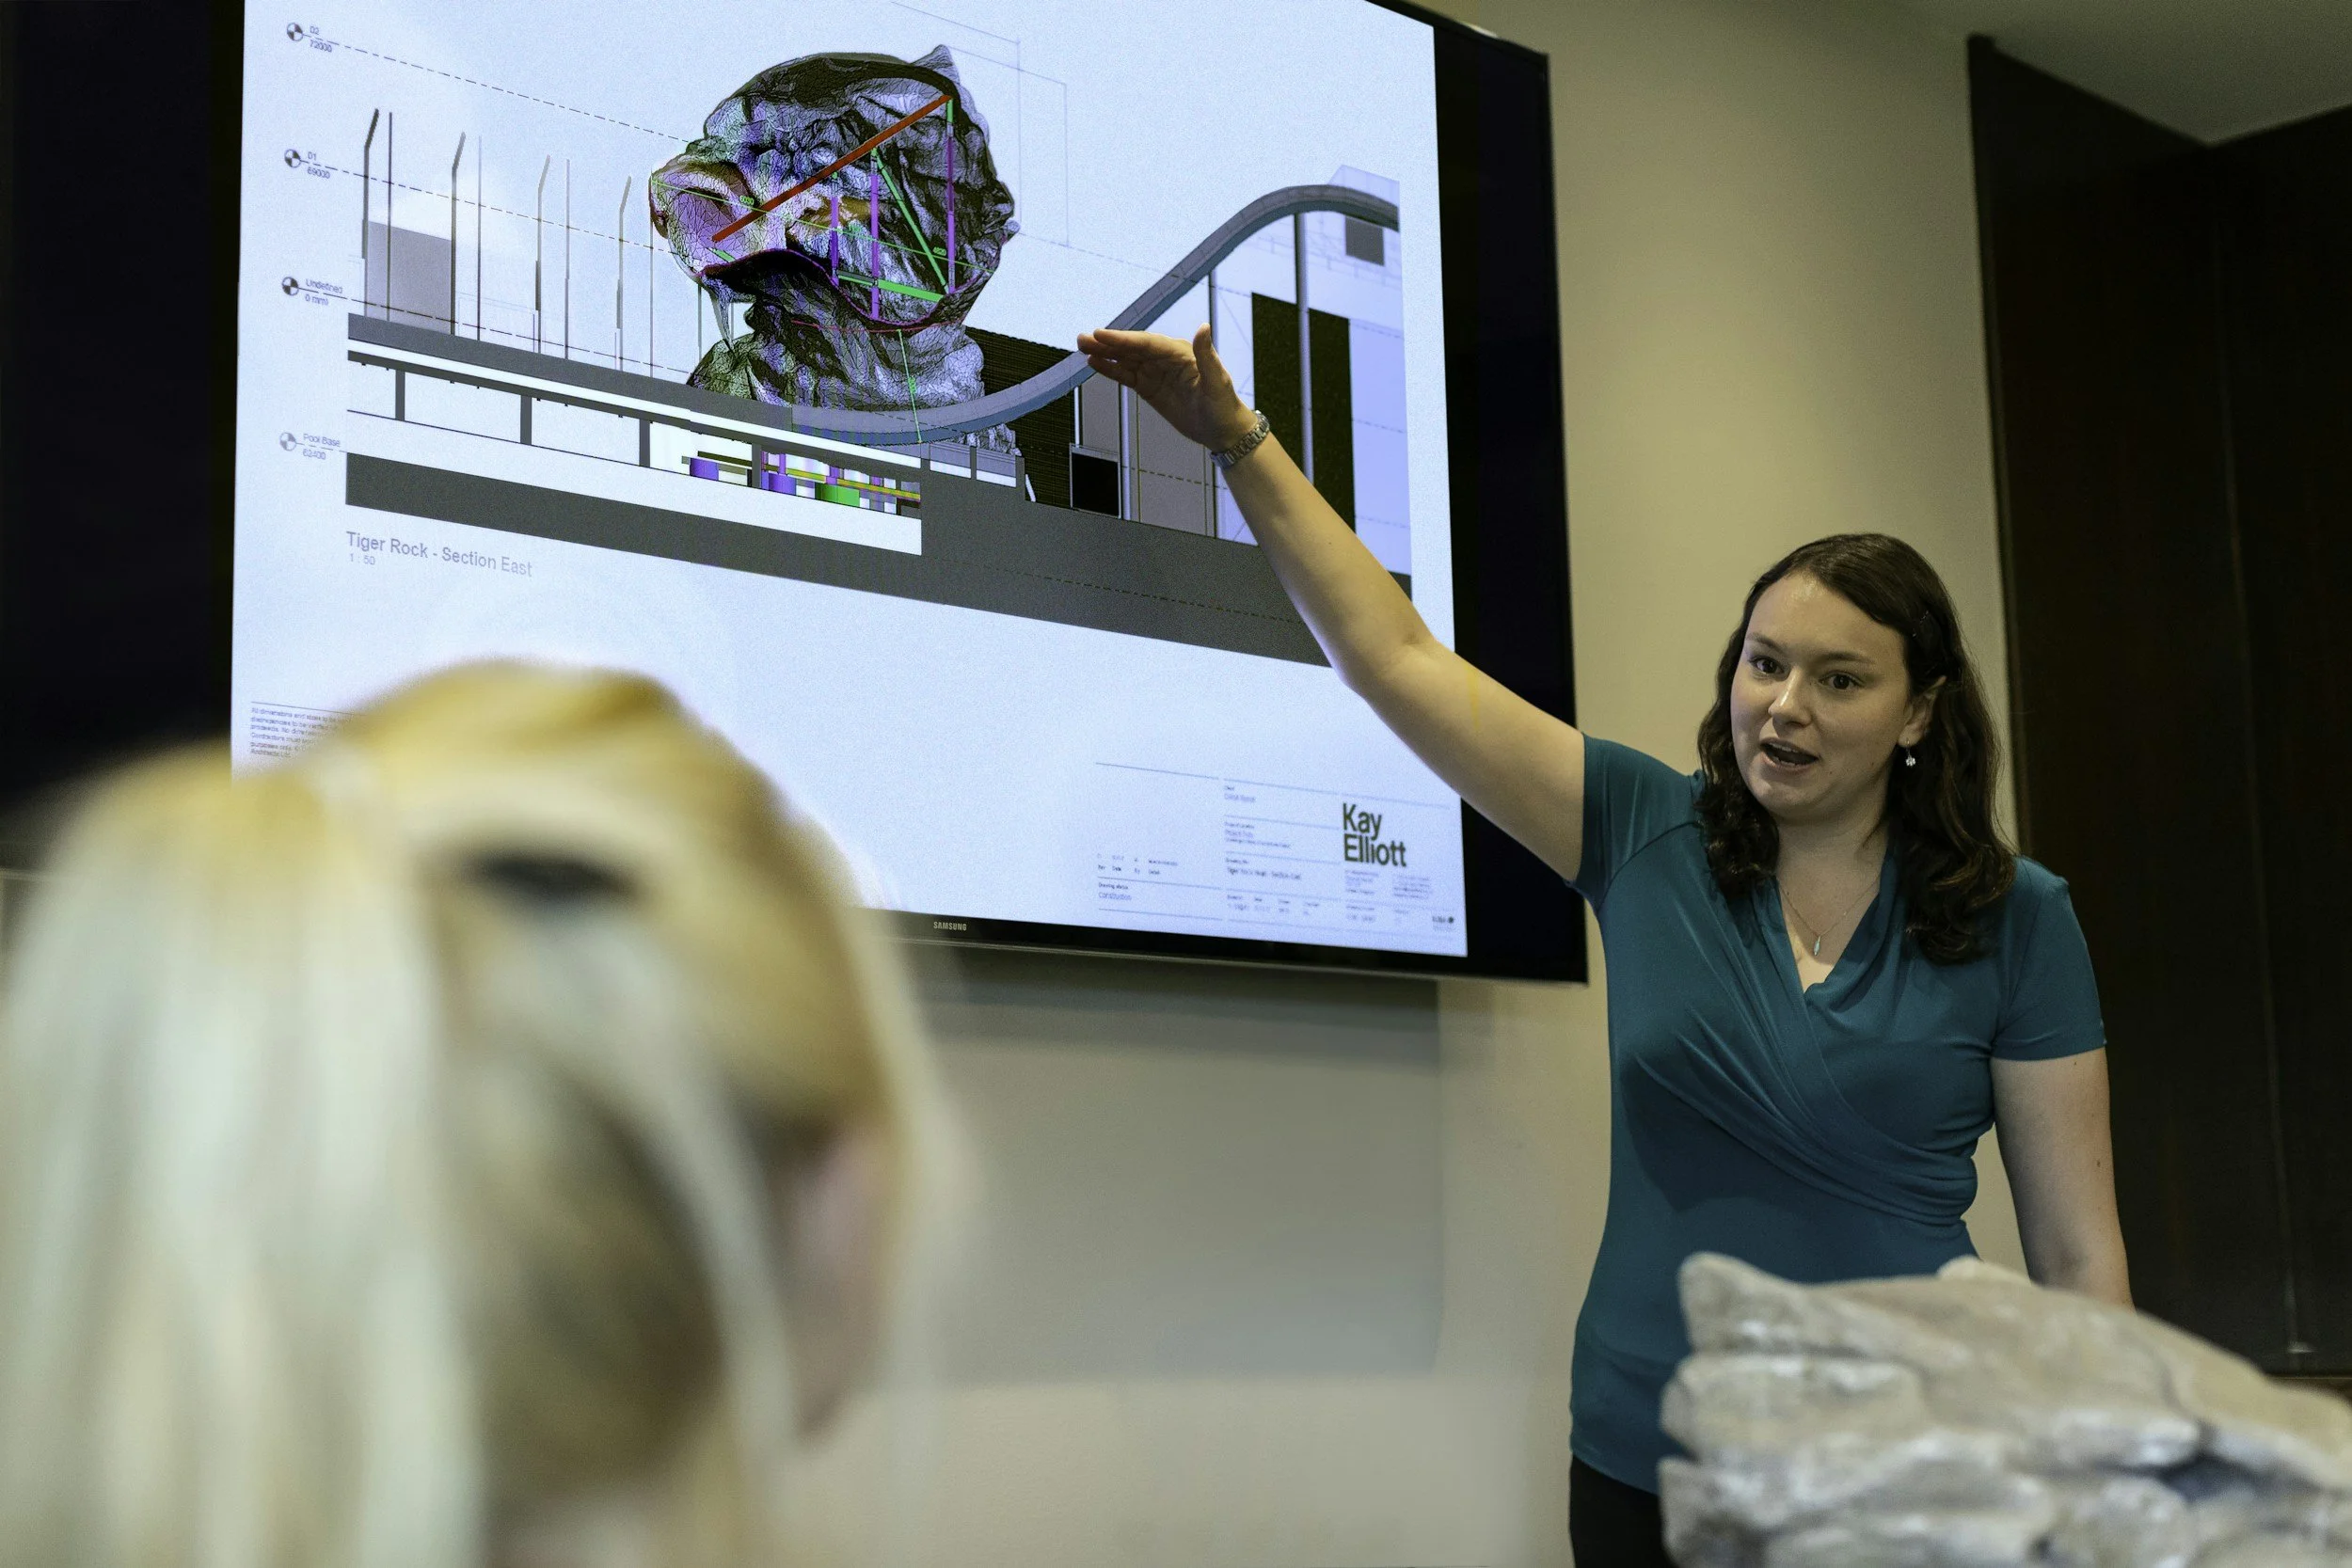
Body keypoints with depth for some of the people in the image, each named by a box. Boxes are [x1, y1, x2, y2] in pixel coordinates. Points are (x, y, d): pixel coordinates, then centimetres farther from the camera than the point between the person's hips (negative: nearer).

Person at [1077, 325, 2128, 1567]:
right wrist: (1239, 441, -4)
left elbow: (2076, 1254, 0)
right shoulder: (1647, 837, 1)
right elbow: (1395, 659, 0)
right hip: (1647, 1465, 2)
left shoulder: (2015, 921, -2)